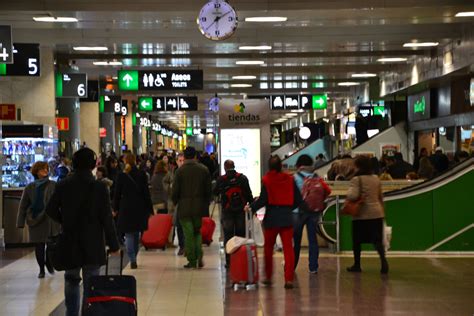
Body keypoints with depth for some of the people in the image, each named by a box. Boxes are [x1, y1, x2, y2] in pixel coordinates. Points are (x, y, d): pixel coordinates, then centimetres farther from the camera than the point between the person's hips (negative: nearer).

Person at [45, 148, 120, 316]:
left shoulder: (63, 185, -3)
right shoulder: (99, 187, -11)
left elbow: (50, 209, 1)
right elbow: (106, 218, -10)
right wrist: (113, 244, -4)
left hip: (69, 242, 3)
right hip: (93, 244, -3)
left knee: (71, 280, 17)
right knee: (90, 283, 4)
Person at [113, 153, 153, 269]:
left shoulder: (121, 175, -4)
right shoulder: (142, 174, -2)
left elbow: (117, 193, -1)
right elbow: (146, 193, -1)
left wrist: (115, 208, 10)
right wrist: (150, 210, 3)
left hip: (125, 207, -2)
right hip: (139, 208, 2)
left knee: (129, 235, 1)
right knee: (136, 234, 16)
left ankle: (132, 260, -12)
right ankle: (134, 258, 23)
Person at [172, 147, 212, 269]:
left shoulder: (180, 171, -6)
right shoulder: (204, 170, 2)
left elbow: (175, 191, -6)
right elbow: (208, 190, 4)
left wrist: (175, 203, 11)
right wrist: (206, 204, 15)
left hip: (184, 208, -3)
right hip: (199, 207, 3)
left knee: (188, 234, 1)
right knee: (198, 232, 15)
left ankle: (192, 261, 2)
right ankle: (199, 258, 0)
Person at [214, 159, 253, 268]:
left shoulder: (221, 179, -6)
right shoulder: (242, 178, -2)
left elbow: (215, 192, 7)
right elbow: (249, 194, -1)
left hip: (227, 211, -1)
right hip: (241, 210, 1)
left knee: (228, 236, 4)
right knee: (241, 235, 8)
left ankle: (229, 260, 2)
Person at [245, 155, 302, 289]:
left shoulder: (266, 180, -7)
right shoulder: (290, 179, 2)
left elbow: (263, 200, -11)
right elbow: (298, 199, 3)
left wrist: (251, 208, 3)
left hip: (271, 218, -1)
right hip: (287, 218, 2)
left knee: (268, 248, 14)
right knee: (288, 248, 1)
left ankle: (268, 277, 21)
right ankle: (289, 279, -6)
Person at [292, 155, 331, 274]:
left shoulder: (295, 177, -7)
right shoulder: (317, 178, 3)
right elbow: (327, 190, -5)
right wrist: (320, 200, 8)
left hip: (299, 211, -2)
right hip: (314, 211, 2)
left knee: (296, 240, 9)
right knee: (312, 239, 6)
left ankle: (292, 266, 16)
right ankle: (313, 267, 4)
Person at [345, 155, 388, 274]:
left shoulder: (356, 179, -12)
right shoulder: (376, 178, 9)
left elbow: (353, 196, -23)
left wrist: (348, 194, -2)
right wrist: (382, 209, 26)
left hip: (362, 214, -5)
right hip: (377, 213, 5)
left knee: (357, 240, 10)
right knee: (377, 240, 2)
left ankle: (357, 265, 19)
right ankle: (383, 259, -21)